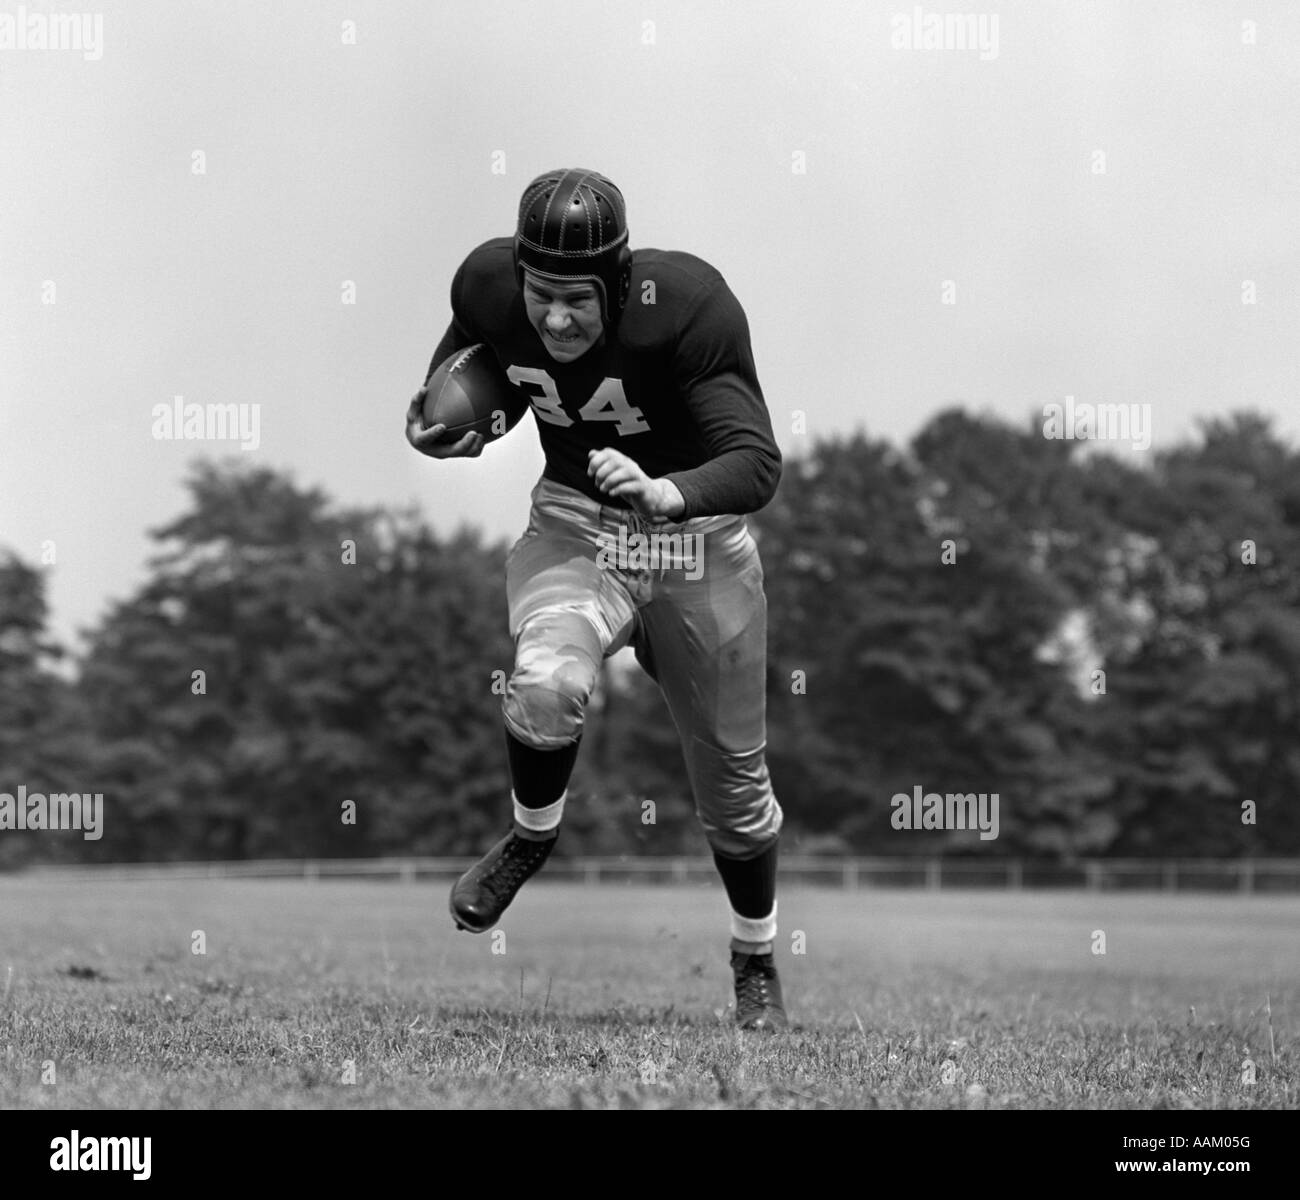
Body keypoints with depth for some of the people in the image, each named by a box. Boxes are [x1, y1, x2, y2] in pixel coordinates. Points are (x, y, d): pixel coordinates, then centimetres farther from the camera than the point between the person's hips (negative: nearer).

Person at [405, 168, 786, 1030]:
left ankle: (757, 962, 36)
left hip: (698, 541, -1)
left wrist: (663, 494, -53)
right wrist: (434, 429, -9)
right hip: (574, 530, 2)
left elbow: (757, 462, -34)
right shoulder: (490, 289, -16)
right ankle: (532, 838, 1)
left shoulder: (687, 307, -28)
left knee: (732, 775, 10)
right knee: (546, 683, -31)